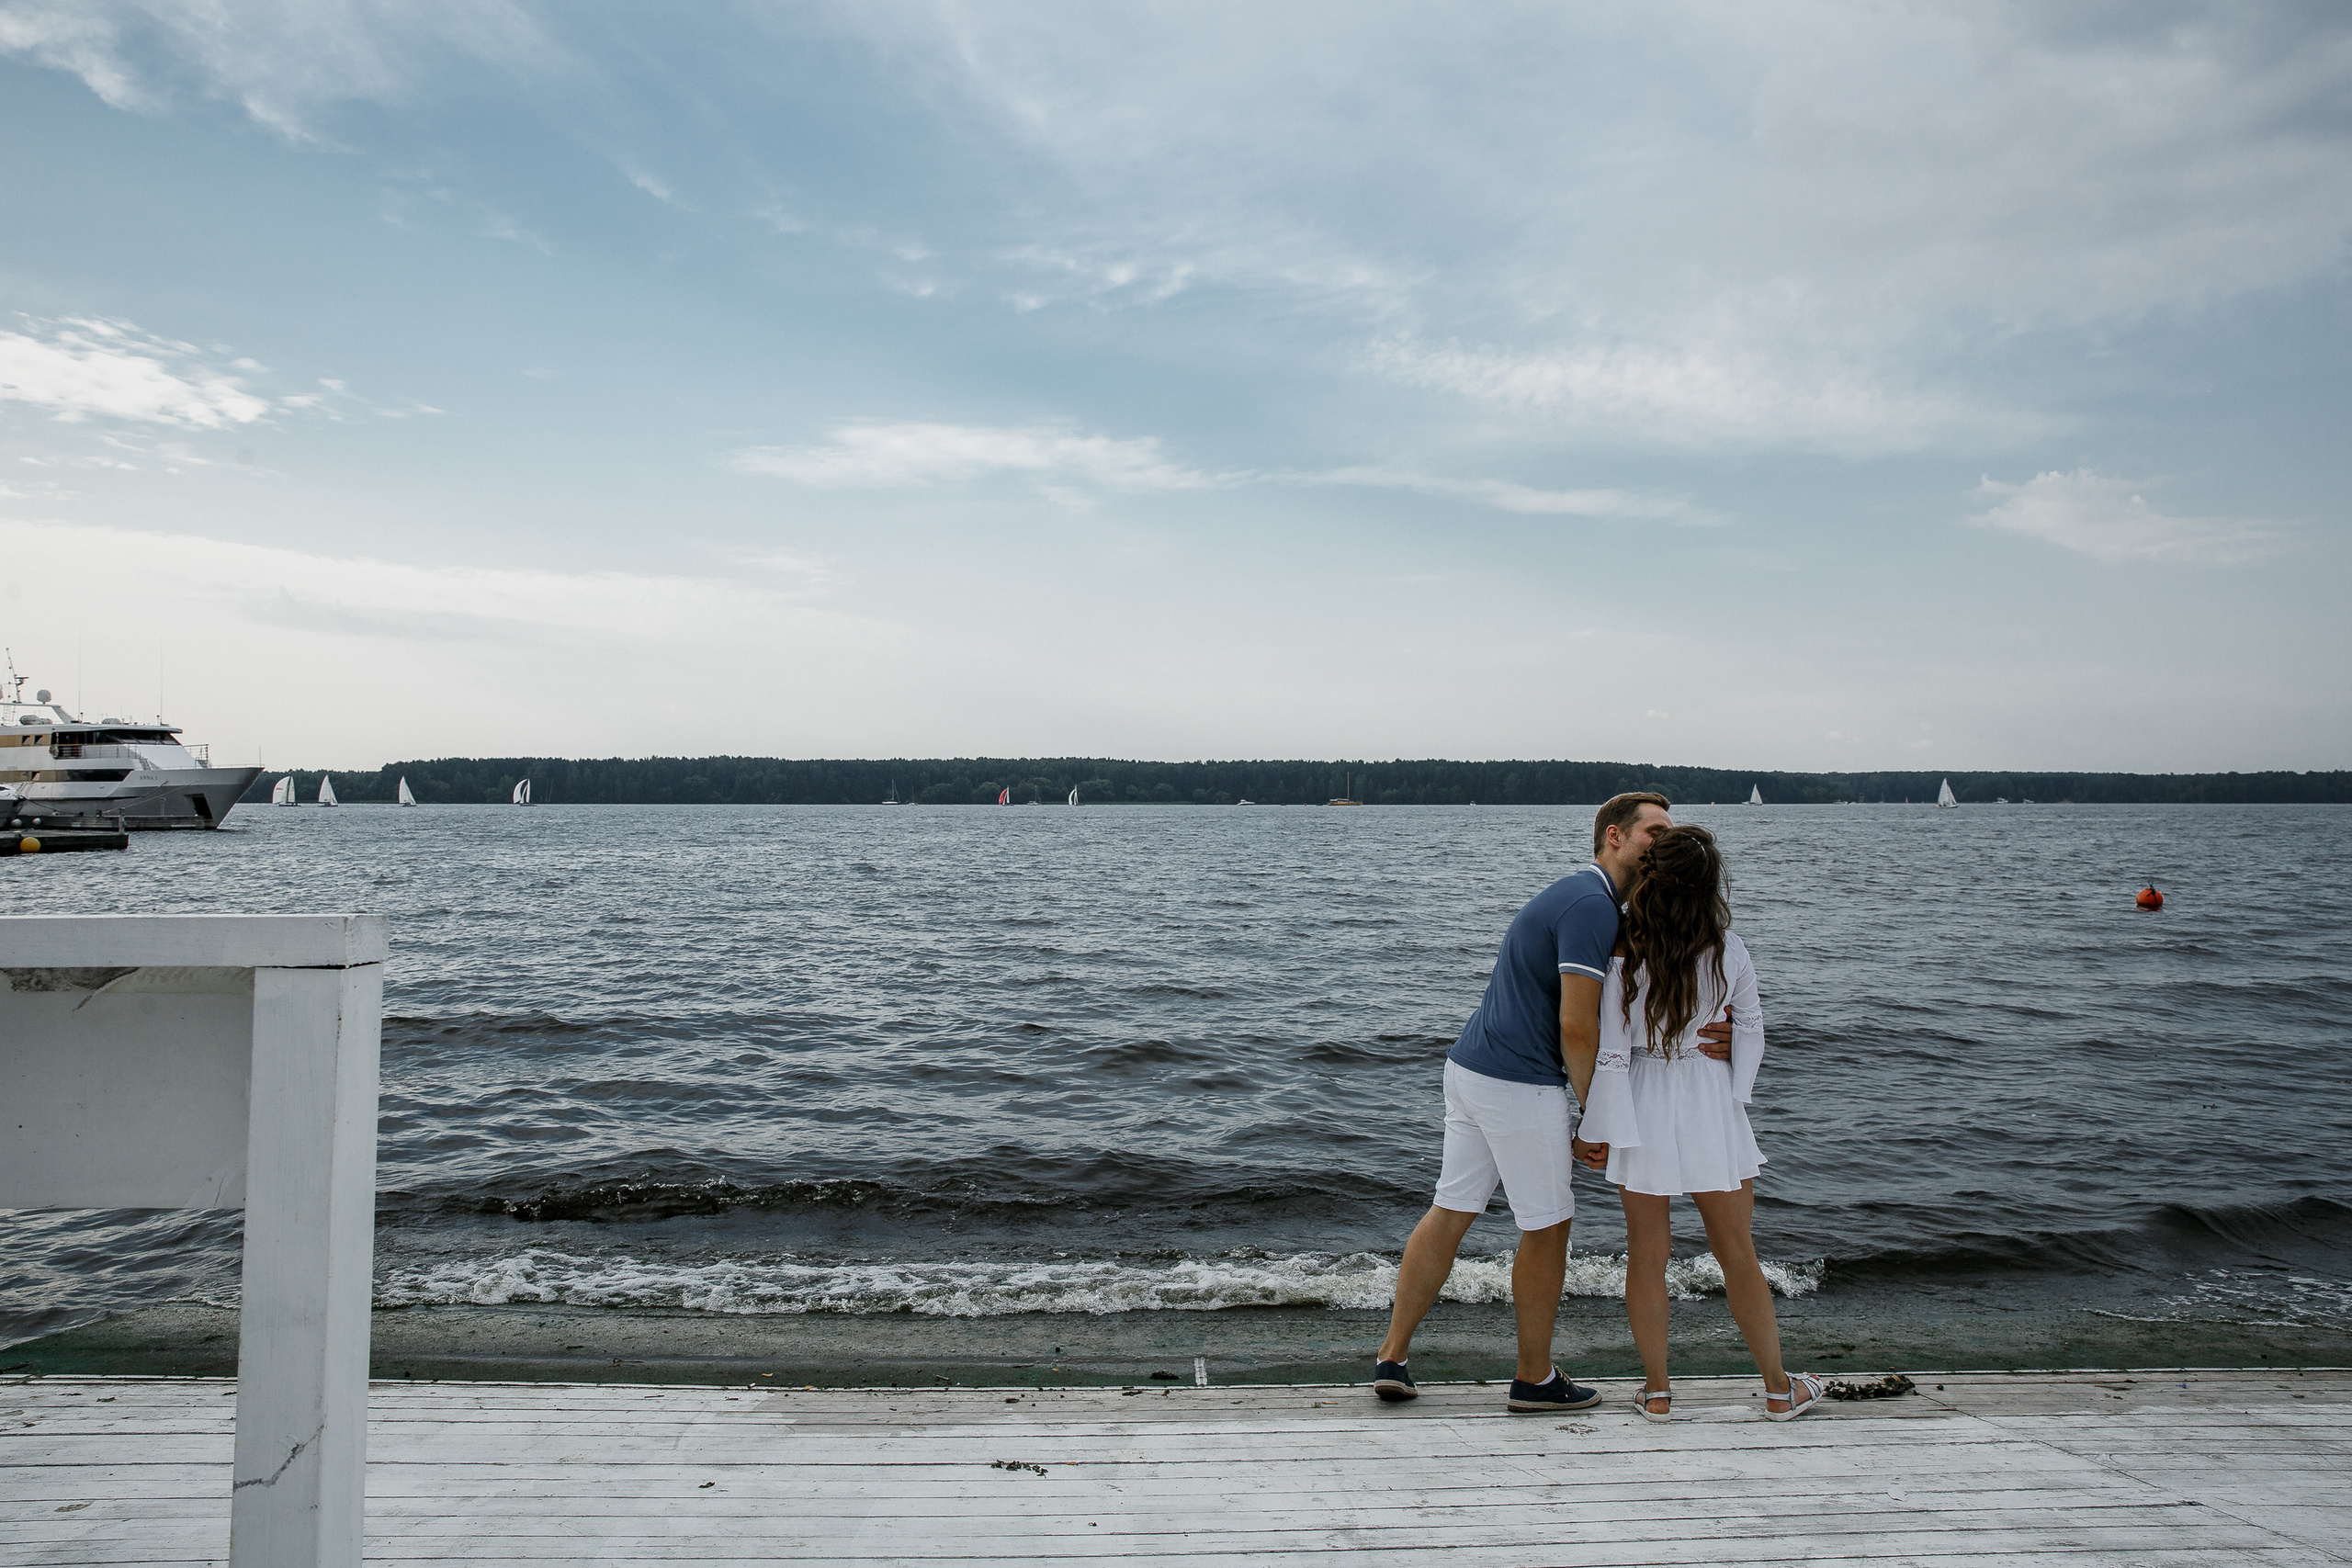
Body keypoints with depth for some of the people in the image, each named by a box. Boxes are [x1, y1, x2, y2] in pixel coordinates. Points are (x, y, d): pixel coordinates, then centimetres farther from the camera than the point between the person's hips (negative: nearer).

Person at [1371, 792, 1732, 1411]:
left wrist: (1700, 1038, -3)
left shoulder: (1578, 896, 18)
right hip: (1521, 1083, -10)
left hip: (1469, 1068, 10)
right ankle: (1535, 1379, 20)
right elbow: (1576, 1028, -18)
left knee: (1451, 1211, 14)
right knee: (1548, 1227, 7)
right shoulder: (1593, 905, -15)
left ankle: (1392, 1356, 19)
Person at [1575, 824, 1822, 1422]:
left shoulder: (1624, 957, -16)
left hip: (1641, 1107, -2)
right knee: (1737, 1252, 15)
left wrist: (1597, 1129, -4)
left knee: (1646, 1253, 11)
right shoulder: (1729, 950, -8)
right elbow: (1751, 1031, 5)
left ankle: (1657, 1390, 20)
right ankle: (1778, 1388, 27)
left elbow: (1611, 1054, -13)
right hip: (1710, 1103, 2)